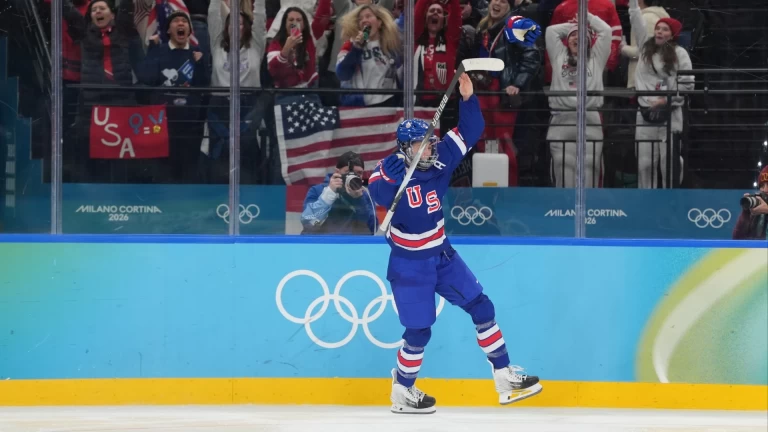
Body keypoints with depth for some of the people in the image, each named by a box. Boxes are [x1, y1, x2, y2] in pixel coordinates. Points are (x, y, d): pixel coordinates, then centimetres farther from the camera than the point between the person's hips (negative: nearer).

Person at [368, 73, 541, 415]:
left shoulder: (440, 160, -7)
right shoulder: (391, 170, -20)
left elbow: (470, 131, -6)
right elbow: (379, 195, -39)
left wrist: (467, 98, -20)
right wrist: (390, 177, -56)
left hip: (441, 254, 6)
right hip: (409, 264, -6)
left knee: (481, 307, 4)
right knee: (419, 331, -1)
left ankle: (505, 378, 11)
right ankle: (402, 392, 21)